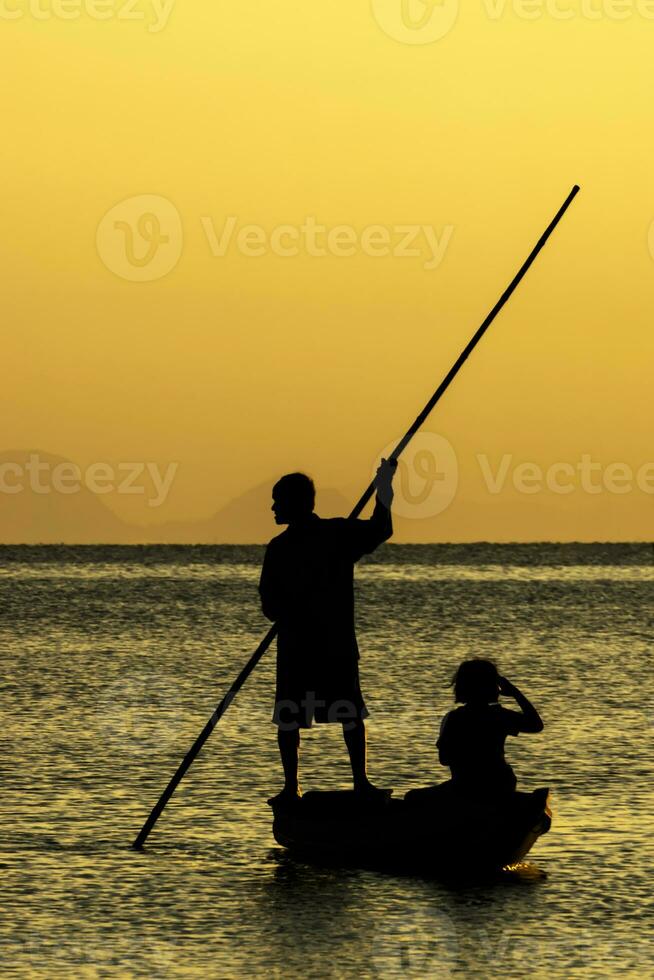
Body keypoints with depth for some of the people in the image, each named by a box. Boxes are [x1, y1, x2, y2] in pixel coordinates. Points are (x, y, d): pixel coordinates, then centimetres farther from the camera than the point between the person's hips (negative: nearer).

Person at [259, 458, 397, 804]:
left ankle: (291, 787, 0)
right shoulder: (339, 533, -3)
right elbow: (381, 529, 10)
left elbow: (270, 605, -6)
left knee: (288, 716, 4)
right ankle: (360, 780, 10)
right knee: (350, 712, 12)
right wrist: (384, 487, 21)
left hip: (294, 645, -2)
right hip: (338, 642, 2)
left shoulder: (279, 548, -8)